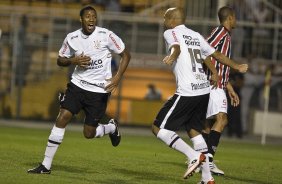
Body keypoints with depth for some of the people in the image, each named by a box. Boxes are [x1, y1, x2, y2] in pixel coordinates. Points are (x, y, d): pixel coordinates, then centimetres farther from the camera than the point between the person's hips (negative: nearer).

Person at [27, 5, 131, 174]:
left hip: (99, 90, -3)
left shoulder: (106, 35, -11)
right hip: (78, 84, 3)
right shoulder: (72, 38, -2)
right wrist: (74, 61, -10)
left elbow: (126, 55, -2)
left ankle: (112, 127, 35)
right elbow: (60, 60, 12)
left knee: (89, 133, -1)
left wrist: (118, 77, -14)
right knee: (62, 118, -13)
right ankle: (46, 165, -8)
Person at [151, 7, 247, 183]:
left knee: (159, 128, -1)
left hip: (187, 92, -8)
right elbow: (216, 54, 25)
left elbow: (176, 48, -22)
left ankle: (194, 155, -13)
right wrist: (237, 67, 38)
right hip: (204, 90, 8)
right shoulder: (195, 35, 20)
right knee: (194, 129, 18)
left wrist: (172, 57, -43)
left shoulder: (171, 33, 0)